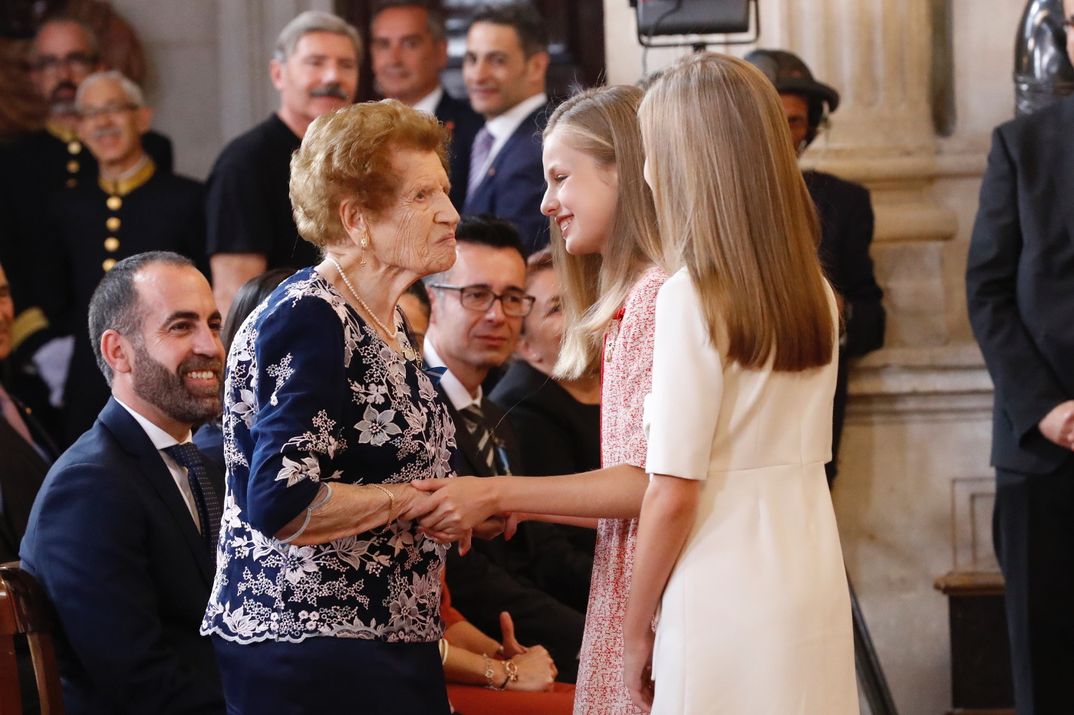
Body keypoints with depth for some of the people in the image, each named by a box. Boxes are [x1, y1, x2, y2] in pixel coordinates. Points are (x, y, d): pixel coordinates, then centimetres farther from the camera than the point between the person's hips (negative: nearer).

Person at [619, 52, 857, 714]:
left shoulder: (692, 295, -13)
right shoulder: (816, 293, 6)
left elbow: (673, 496, -15)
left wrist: (637, 630, -5)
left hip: (726, 597, -6)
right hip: (815, 582, 6)